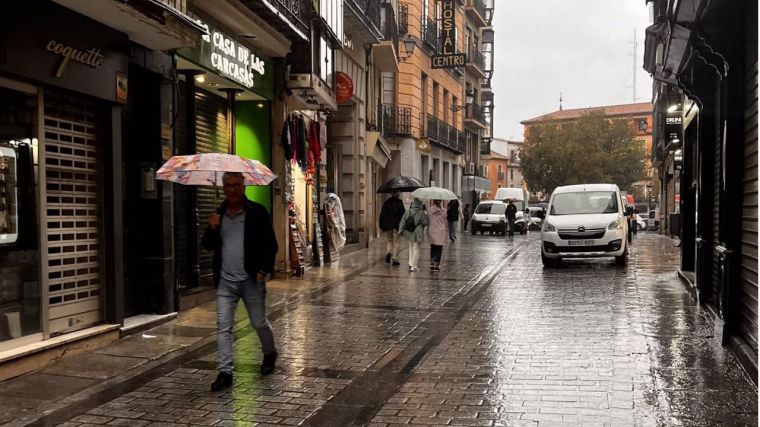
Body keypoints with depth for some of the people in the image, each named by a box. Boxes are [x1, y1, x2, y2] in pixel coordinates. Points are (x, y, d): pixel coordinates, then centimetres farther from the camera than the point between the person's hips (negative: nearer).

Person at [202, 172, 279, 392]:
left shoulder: (257, 212, -4)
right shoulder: (218, 214, 9)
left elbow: (271, 244, -2)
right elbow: (208, 245, 9)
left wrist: (264, 270, -10)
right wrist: (211, 228, -10)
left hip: (251, 280, -3)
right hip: (225, 281, 3)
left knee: (259, 323, 9)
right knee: (223, 327, -1)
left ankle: (270, 354, 37)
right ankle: (225, 372, 5)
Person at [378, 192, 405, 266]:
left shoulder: (386, 203, 4)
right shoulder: (399, 203, -4)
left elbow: (382, 215, 4)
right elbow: (403, 214, -6)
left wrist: (381, 226, 8)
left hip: (387, 226, 3)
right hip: (397, 226, -2)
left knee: (390, 241, 17)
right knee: (395, 242, 3)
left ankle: (388, 252, -8)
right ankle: (395, 259, 0)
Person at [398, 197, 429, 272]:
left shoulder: (407, 212, 2)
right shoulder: (421, 213, -12)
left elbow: (402, 222, 1)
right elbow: (426, 223, -9)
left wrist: (400, 230, 3)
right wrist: (425, 215, 5)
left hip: (408, 233, 4)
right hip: (417, 234, -4)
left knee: (411, 247, 21)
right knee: (416, 249, 5)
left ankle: (410, 264, 20)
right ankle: (413, 267, 6)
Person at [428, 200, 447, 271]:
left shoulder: (430, 210, -8)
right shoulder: (444, 211, -7)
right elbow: (444, 220, 4)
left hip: (431, 231, 2)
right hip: (440, 231, -2)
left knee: (433, 248, 16)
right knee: (439, 249, 3)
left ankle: (432, 263, 17)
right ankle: (437, 265, 1)